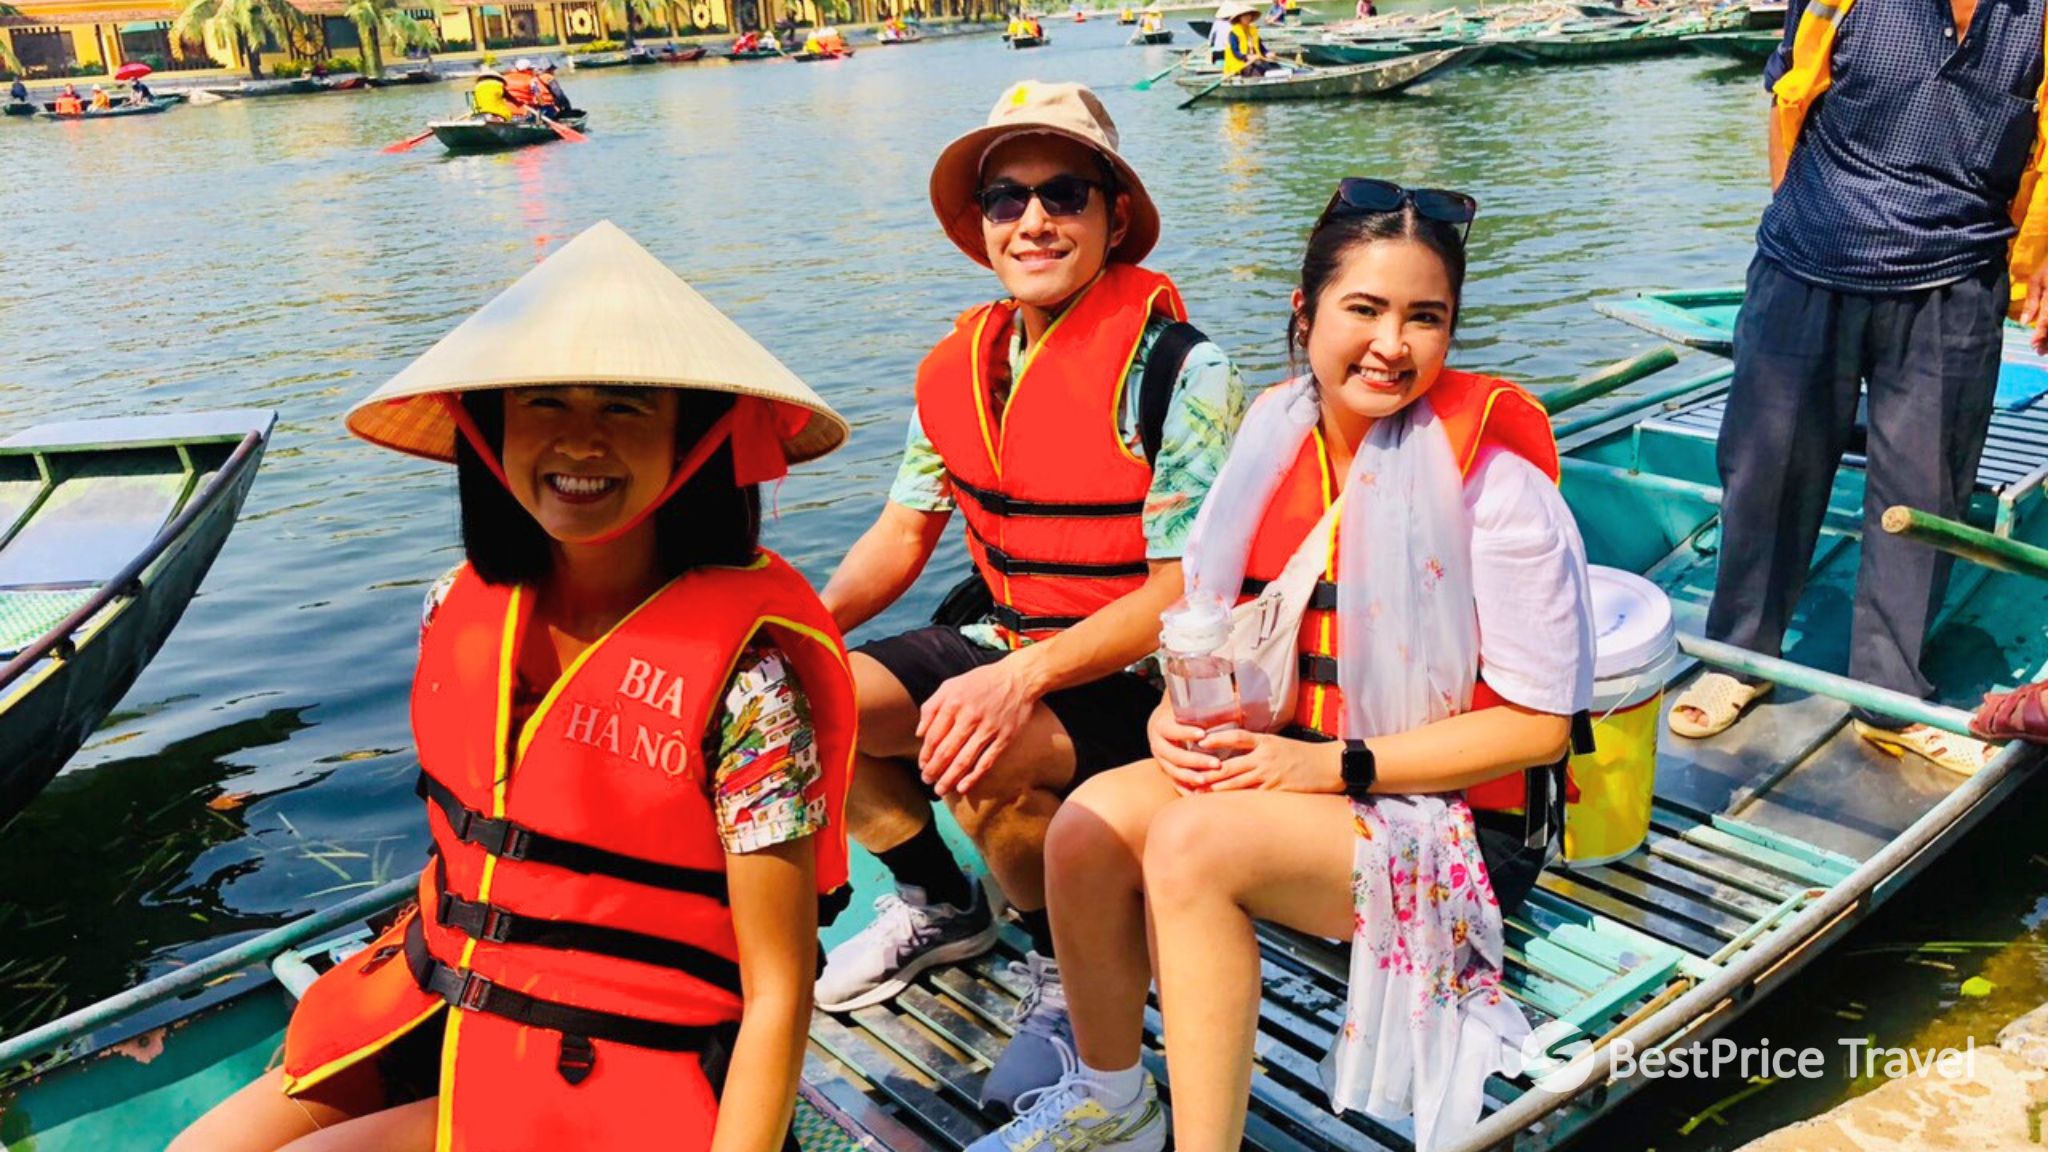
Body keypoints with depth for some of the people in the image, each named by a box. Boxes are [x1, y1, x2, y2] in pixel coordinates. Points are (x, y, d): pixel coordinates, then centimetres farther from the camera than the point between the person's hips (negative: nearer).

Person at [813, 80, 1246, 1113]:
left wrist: (1022, 679, -32)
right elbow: (903, 533, 8)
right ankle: (940, 907, 17)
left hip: (1142, 678, -6)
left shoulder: (1178, 371, -17)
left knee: (978, 759, -33)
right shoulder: (960, 366, 3)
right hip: (1006, 642, 7)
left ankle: (1071, 967, 0)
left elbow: (1182, 593, -20)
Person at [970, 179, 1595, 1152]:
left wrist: (1334, 764, -21)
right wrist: (1178, 716, -12)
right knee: (1090, 822, -17)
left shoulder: (1496, 486, -17)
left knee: (1191, 842, -29)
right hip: (1291, 771, 6)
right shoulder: (1273, 441, 1)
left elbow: (1538, 726, -14)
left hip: (1461, 820, -5)